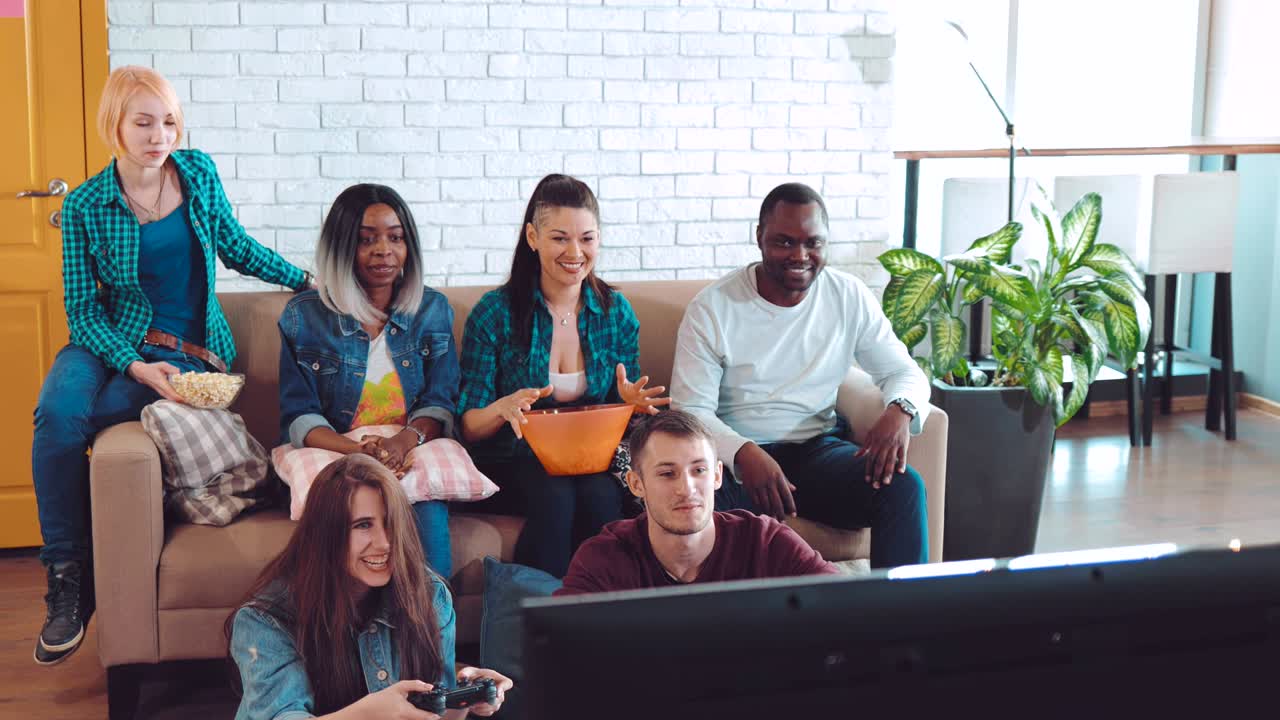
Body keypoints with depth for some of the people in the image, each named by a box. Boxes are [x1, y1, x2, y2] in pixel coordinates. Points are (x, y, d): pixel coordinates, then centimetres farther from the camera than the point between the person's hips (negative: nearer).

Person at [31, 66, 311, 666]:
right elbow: (82, 308, -4)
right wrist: (134, 365, -19)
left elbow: (236, 247, 18)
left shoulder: (197, 172, 4)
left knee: (69, 421, -29)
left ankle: (76, 567, -9)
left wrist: (310, 279, 16)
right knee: (57, 411, -33)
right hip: (112, 342, 1)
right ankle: (66, 579, -17)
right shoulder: (85, 205, -3)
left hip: (190, 351, 0)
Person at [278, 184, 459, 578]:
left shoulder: (433, 310, 12)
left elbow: (440, 404, 6)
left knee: (428, 515, -31)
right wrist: (356, 450, -19)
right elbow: (299, 417, 1)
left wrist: (408, 439, -18)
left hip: (413, 457, 1)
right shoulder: (303, 316, 6)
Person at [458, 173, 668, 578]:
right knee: (554, 497, -34)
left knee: (600, 496, -31)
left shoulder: (617, 312, 6)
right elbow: (469, 427, -4)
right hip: (513, 461, -2)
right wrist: (503, 408, -27)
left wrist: (632, 403, -12)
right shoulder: (494, 314, -3)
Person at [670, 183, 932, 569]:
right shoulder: (712, 308, -5)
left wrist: (900, 410, -16)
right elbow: (690, 408, -8)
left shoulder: (850, 297, 4)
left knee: (904, 487, -26)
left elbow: (904, 371, 11)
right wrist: (743, 452, -30)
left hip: (818, 450, 3)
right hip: (735, 455, -2)